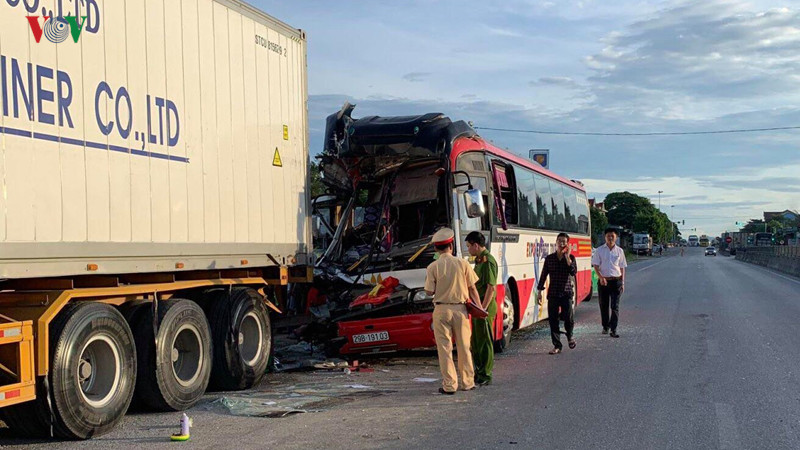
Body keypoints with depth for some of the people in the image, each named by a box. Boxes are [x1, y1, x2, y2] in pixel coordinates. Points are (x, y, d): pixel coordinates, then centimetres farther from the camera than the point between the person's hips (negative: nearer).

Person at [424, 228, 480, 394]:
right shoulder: (462, 263, -3)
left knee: (445, 348, 4)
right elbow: (472, 288, -1)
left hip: (442, 310, -2)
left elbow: (430, 291, -8)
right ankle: (468, 382, 20)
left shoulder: (433, 267, -8)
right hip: (460, 309, 2)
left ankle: (449, 385, 4)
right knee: (464, 347, 13)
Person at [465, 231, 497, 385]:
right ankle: (479, 371, 26)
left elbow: (491, 287, -21)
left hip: (485, 305, -10)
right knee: (476, 341, 16)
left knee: (485, 341, -4)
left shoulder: (488, 261, -16)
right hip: (477, 306, 10)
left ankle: (485, 375, 2)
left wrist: (483, 308, -23)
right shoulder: (479, 261, 16)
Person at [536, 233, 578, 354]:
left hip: (566, 293, -2)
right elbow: (544, 275, 9)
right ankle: (557, 345, 10)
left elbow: (573, 272, -16)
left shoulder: (570, 258, 2)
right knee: (553, 319, 0)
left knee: (568, 317, -8)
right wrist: (539, 291, 5)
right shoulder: (549, 258, 6)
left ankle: (570, 336, 24)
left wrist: (567, 256, -18)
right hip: (553, 293, 2)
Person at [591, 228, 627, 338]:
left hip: (616, 281, 0)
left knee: (615, 306, -6)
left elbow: (622, 267, 10)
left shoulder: (619, 251, 5)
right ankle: (605, 326, 24)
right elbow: (596, 265, 0)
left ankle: (613, 330, -6)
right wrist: (601, 277, -15)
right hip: (603, 281, 0)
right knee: (603, 305, 8)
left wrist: (622, 282, 6)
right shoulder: (599, 250, 1)